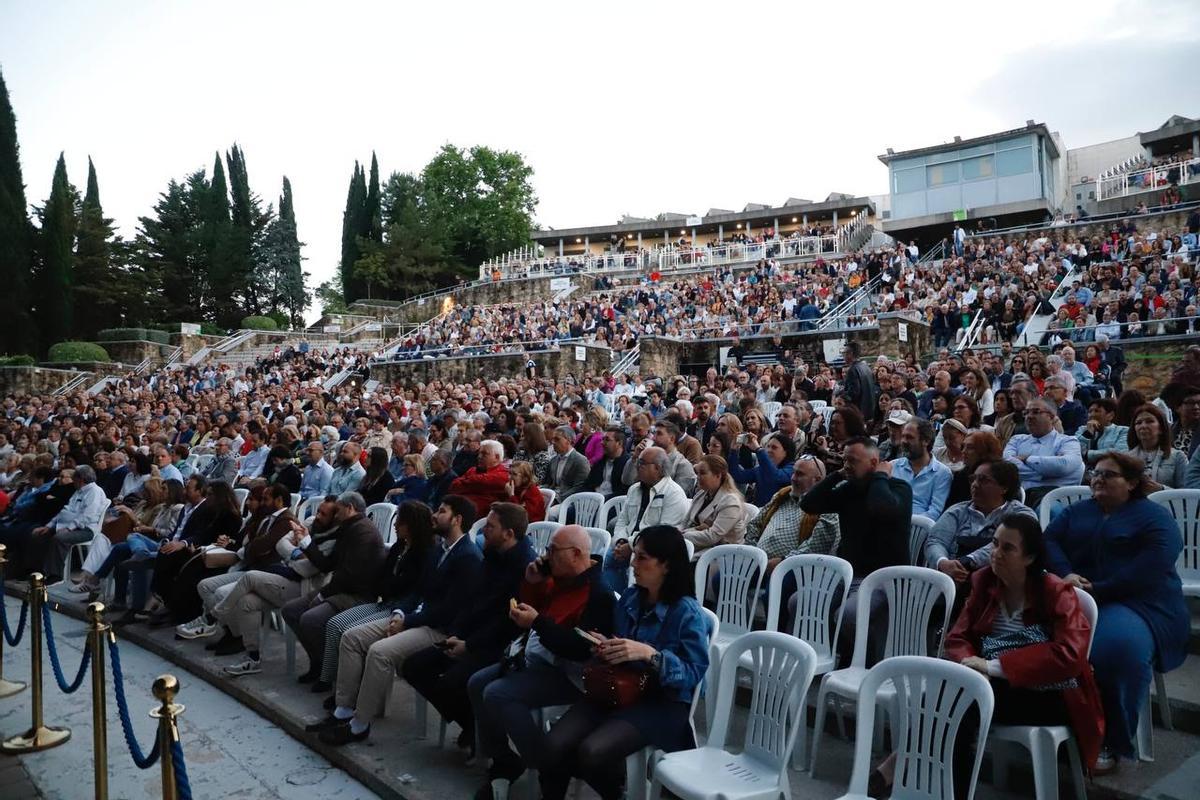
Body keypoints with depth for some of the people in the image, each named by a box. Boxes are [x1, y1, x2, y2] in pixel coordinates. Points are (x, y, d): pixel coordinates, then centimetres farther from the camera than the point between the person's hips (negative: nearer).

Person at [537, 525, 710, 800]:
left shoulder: (687, 611, -12)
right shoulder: (629, 597, 6)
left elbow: (696, 672, -17)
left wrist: (649, 654, -29)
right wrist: (604, 648, -4)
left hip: (663, 702, -5)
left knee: (592, 752, -28)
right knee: (554, 745, -19)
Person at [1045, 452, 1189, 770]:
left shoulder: (1155, 517, 5)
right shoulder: (1076, 511, 22)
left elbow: (1148, 571, -11)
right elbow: (1049, 541, 5)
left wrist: (1097, 591, -18)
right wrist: (1065, 574, -16)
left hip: (1137, 604, -4)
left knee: (1116, 646, -37)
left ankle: (1111, 741, -18)